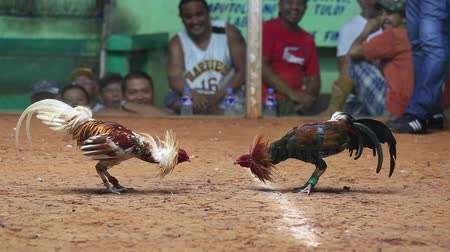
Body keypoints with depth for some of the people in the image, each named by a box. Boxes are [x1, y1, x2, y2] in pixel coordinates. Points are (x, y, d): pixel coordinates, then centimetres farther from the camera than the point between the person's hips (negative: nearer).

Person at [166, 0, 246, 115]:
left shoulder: (229, 33, 1)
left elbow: (242, 71, -2)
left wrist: (216, 97, -18)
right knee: (172, 101, -31)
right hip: (193, 102, 2)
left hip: (228, 102, -2)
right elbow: (174, 79, -10)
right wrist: (194, 95, -33)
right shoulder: (177, 43, 3)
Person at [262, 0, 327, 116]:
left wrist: (308, 97, -10)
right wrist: (292, 93, -17)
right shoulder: (268, 29, -1)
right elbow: (261, 67, -11)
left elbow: (314, 77, 13)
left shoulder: (308, 40, 16)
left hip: (300, 100, 5)